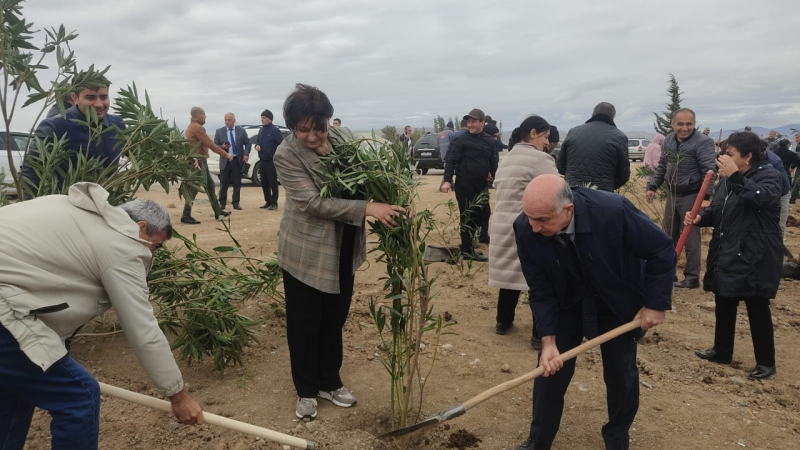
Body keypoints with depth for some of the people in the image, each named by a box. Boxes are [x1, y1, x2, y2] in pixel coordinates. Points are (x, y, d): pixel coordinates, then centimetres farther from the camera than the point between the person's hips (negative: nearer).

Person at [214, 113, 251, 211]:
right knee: (223, 184, 1)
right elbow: (215, 146, 3)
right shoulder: (219, 131, 3)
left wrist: (246, 154, -8)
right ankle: (222, 203, 11)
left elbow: (248, 143, 7)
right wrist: (222, 147, -18)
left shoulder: (241, 131, 4)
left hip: (238, 160, 0)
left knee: (237, 183, 4)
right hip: (225, 161, 0)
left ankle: (236, 203, 12)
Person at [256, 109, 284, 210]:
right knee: (264, 183, 10)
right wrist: (257, 146, 0)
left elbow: (282, 144, -12)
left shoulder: (275, 130, -9)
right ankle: (268, 202, 19)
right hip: (262, 161, 7)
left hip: (271, 161, -7)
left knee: (273, 183, -4)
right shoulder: (261, 130, 12)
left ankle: (274, 203, 1)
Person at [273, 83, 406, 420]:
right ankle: (306, 390, 30)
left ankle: (329, 382, 36)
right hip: (306, 251, -4)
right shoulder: (286, 155, -19)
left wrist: (390, 199, -14)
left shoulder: (344, 137, -4)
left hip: (344, 248, 5)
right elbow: (312, 203, -26)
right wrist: (368, 208, -32)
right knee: (304, 323, 9)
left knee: (335, 319, 17)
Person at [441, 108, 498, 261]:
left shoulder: (489, 141, 7)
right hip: (465, 184, -5)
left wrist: (493, 176, 8)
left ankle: (469, 247, 25)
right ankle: (467, 250, 8)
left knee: (476, 216, 11)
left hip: (481, 184, 5)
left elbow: (493, 161, 15)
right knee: (467, 217, -1)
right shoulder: (462, 140, -7)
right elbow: (451, 161, -10)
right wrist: (447, 180, -18)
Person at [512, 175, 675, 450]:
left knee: (621, 373, 7)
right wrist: (548, 340, -22)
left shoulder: (613, 211, -37)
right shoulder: (526, 229, -29)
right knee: (550, 367, 2)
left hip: (618, 301, -1)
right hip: (566, 301, 2)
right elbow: (540, 291, -17)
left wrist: (656, 304, -15)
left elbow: (662, 251, -19)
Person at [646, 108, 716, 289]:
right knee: (670, 237, 16)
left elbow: (709, 171, -23)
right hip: (672, 194, 7)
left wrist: (705, 196, -30)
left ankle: (692, 278, 12)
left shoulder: (703, 142, -16)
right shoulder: (668, 140, 6)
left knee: (690, 239, 0)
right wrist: (653, 186, 12)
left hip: (692, 196, -7)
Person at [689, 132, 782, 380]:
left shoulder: (768, 174, -12)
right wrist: (700, 217, -6)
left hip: (754, 257, -8)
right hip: (726, 255, 8)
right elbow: (717, 211, 14)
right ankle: (722, 351, 31)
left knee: (757, 309, 3)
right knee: (723, 306, 16)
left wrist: (735, 177, -40)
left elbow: (763, 197, -35)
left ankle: (766, 362, 18)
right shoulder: (728, 178, 11)